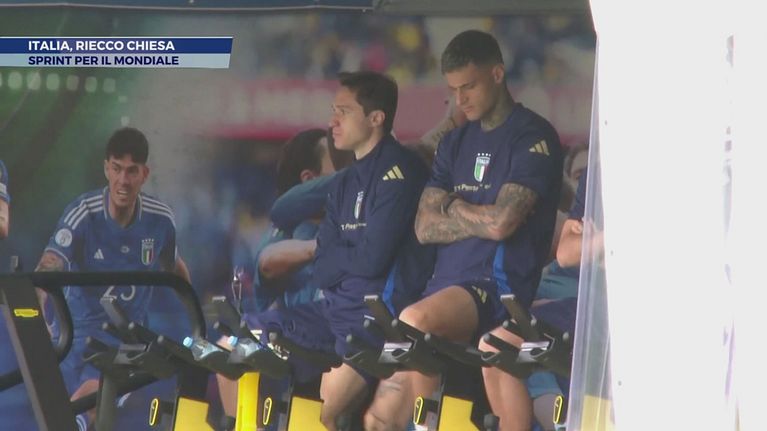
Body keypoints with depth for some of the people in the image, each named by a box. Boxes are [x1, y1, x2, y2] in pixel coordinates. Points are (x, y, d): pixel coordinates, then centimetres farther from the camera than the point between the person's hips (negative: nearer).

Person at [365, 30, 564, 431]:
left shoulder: (533, 137, -4)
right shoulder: (455, 143, 19)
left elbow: (501, 221, -15)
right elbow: (425, 227, 9)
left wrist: (453, 207, 3)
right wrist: (478, 219, -5)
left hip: (501, 285, -7)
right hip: (447, 284, 7)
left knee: (414, 321, -37)